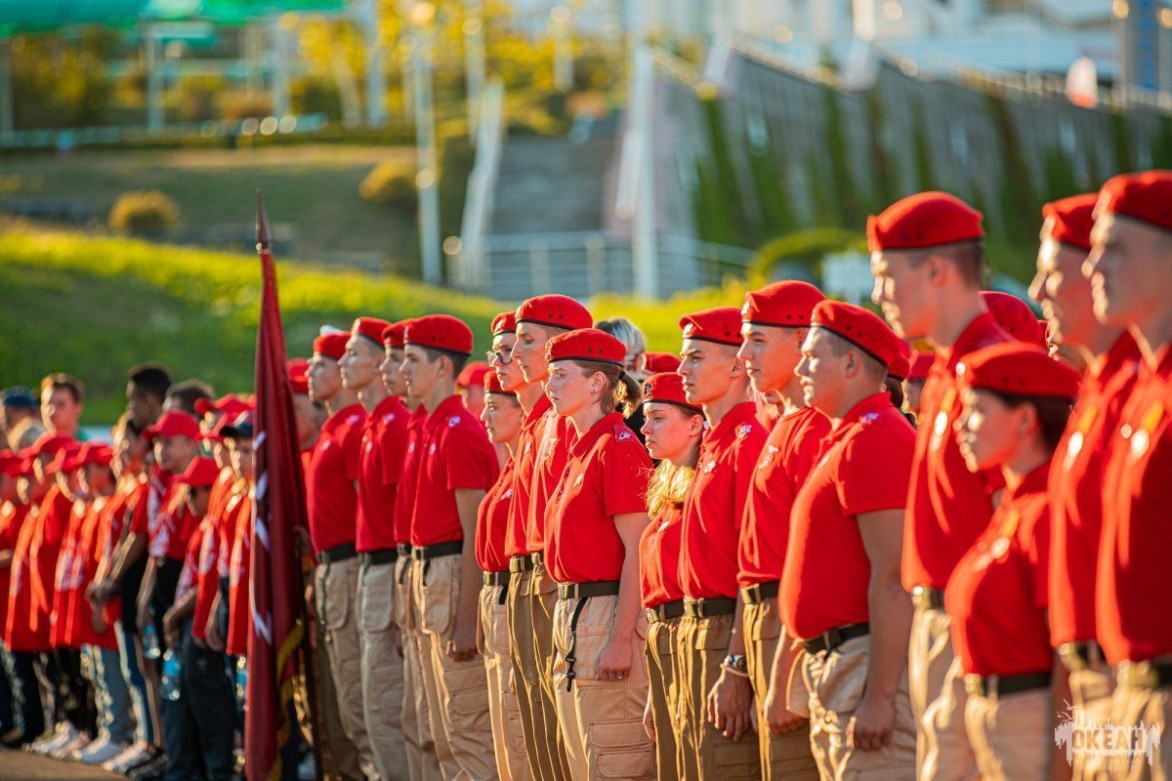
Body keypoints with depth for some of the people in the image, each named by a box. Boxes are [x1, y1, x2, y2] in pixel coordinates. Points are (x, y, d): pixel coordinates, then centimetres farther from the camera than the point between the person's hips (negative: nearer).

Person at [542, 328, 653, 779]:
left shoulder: (617, 447, -12)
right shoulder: (579, 449, 16)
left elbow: (637, 552, -18)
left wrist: (621, 638, -22)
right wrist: (566, 623, 18)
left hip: (605, 612, -10)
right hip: (569, 610, 10)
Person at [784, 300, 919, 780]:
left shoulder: (872, 439, -14)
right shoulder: (847, 439, 19)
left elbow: (893, 578, -21)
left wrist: (879, 697, -24)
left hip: (870, 663, -11)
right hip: (834, 667, 11)